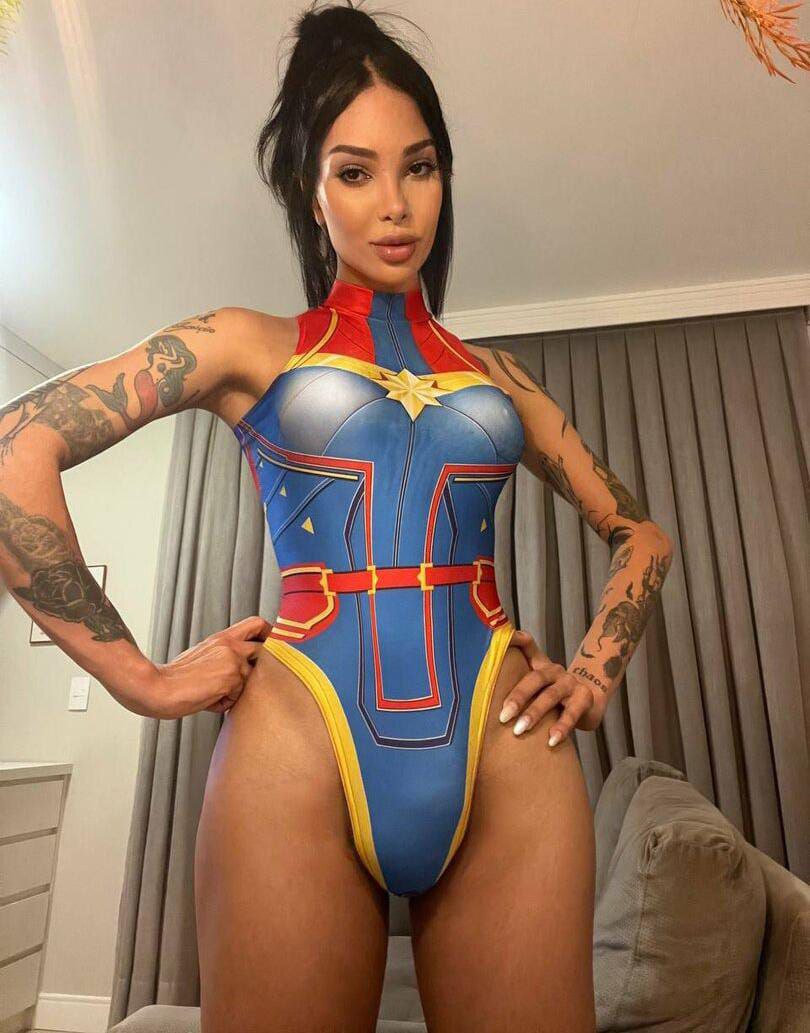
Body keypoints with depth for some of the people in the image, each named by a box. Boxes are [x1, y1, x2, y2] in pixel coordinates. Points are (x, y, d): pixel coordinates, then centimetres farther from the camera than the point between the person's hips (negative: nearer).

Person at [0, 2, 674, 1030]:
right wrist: (138, 676, -7)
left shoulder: (495, 376, 16)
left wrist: (593, 675, 7)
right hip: (296, 752, -2)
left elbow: (642, 535, 22)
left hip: (506, 758, 3)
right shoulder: (248, 346, 8)